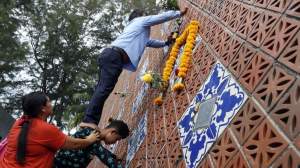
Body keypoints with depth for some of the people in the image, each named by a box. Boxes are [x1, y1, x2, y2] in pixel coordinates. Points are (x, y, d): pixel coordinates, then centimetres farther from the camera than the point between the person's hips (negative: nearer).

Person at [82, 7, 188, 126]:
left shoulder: (133, 27, 41)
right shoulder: (141, 21, 17)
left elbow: (149, 42, 50)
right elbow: (164, 16, 20)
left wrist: (166, 43, 51)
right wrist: (180, 13, 35)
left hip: (109, 54, 9)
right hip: (114, 55, -9)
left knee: (103, 89, 1)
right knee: (105, 88, -19)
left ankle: (89, 122, -3)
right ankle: (89, 121, -25)